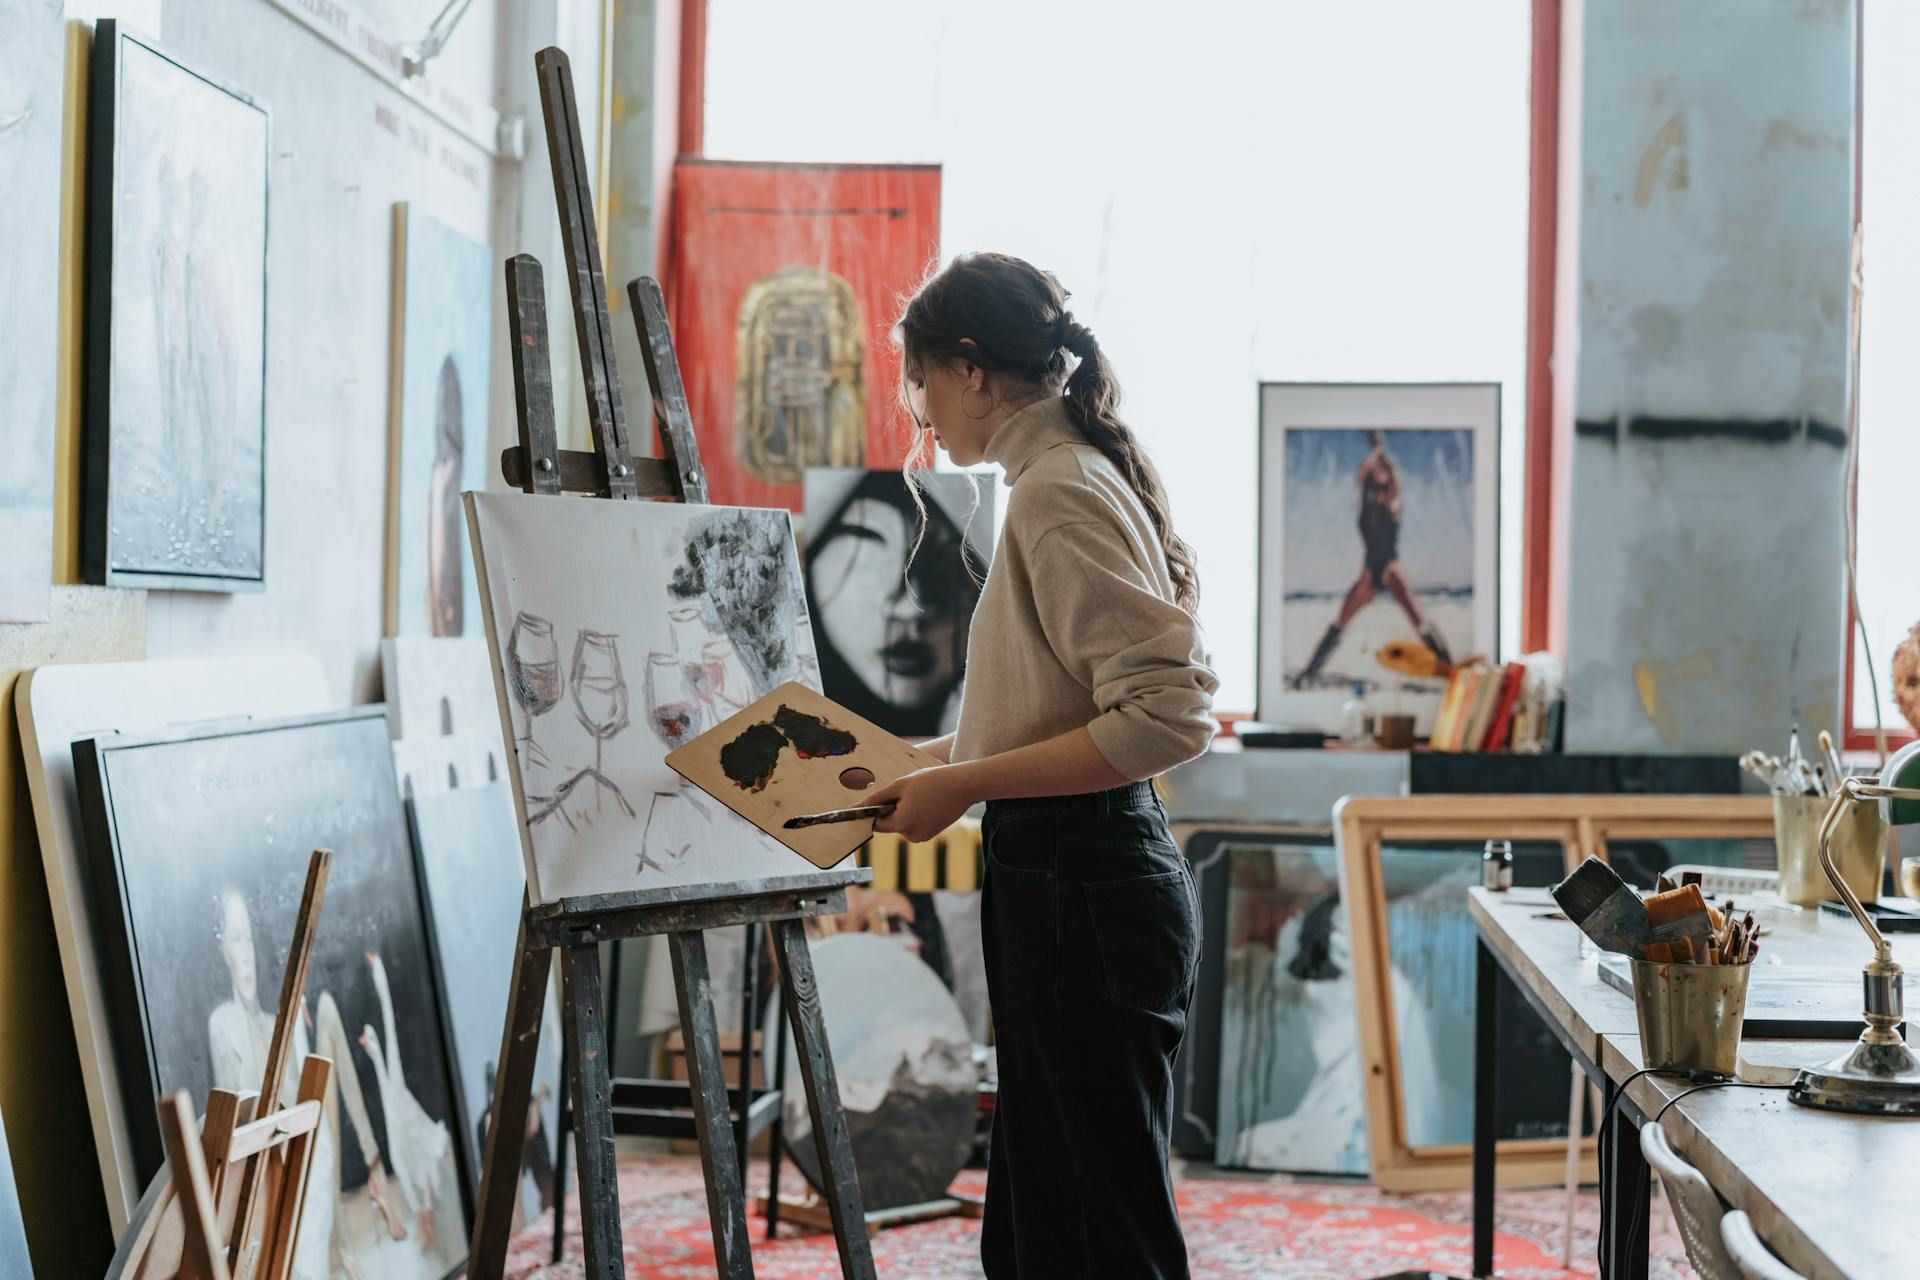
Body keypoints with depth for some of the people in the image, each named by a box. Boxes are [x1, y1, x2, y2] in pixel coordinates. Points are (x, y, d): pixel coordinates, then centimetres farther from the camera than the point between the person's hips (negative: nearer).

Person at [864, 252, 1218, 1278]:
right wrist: (933, 760, 20)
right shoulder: (1061, 475, 15)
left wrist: (964, 786, -21)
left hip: (1081, 891, -10)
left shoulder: (1059, 491, -15)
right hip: (1068, 877, 10)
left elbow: (1169, 715, -24)